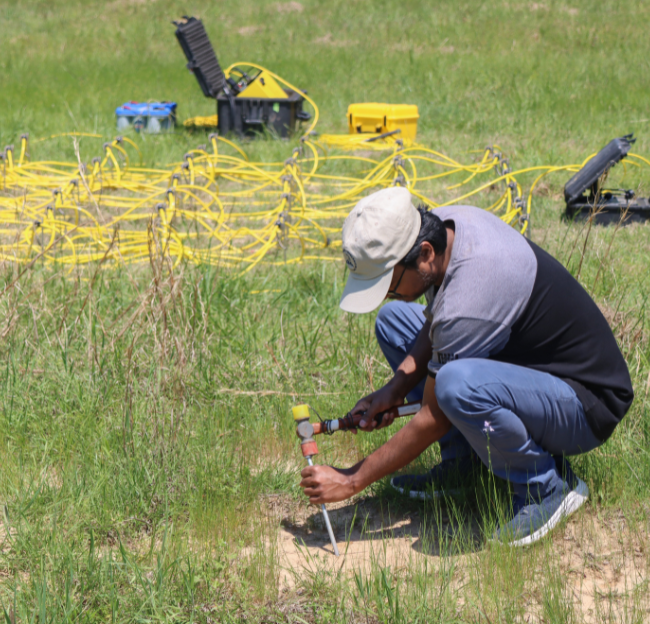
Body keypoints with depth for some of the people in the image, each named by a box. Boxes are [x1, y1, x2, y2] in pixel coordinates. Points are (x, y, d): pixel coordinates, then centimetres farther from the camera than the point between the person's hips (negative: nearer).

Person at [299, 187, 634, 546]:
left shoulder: (469, 300, -33)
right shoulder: (444, 224, -8)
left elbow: (434, 420, -22)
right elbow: (435, 324, 12)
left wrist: (353, 481, -13)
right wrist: (395, 389, -2)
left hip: (586, 408, -10)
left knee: (458, 384, -39)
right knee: (394, 318, 10)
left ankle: (548, 486, -12)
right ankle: (462, 465, 8)